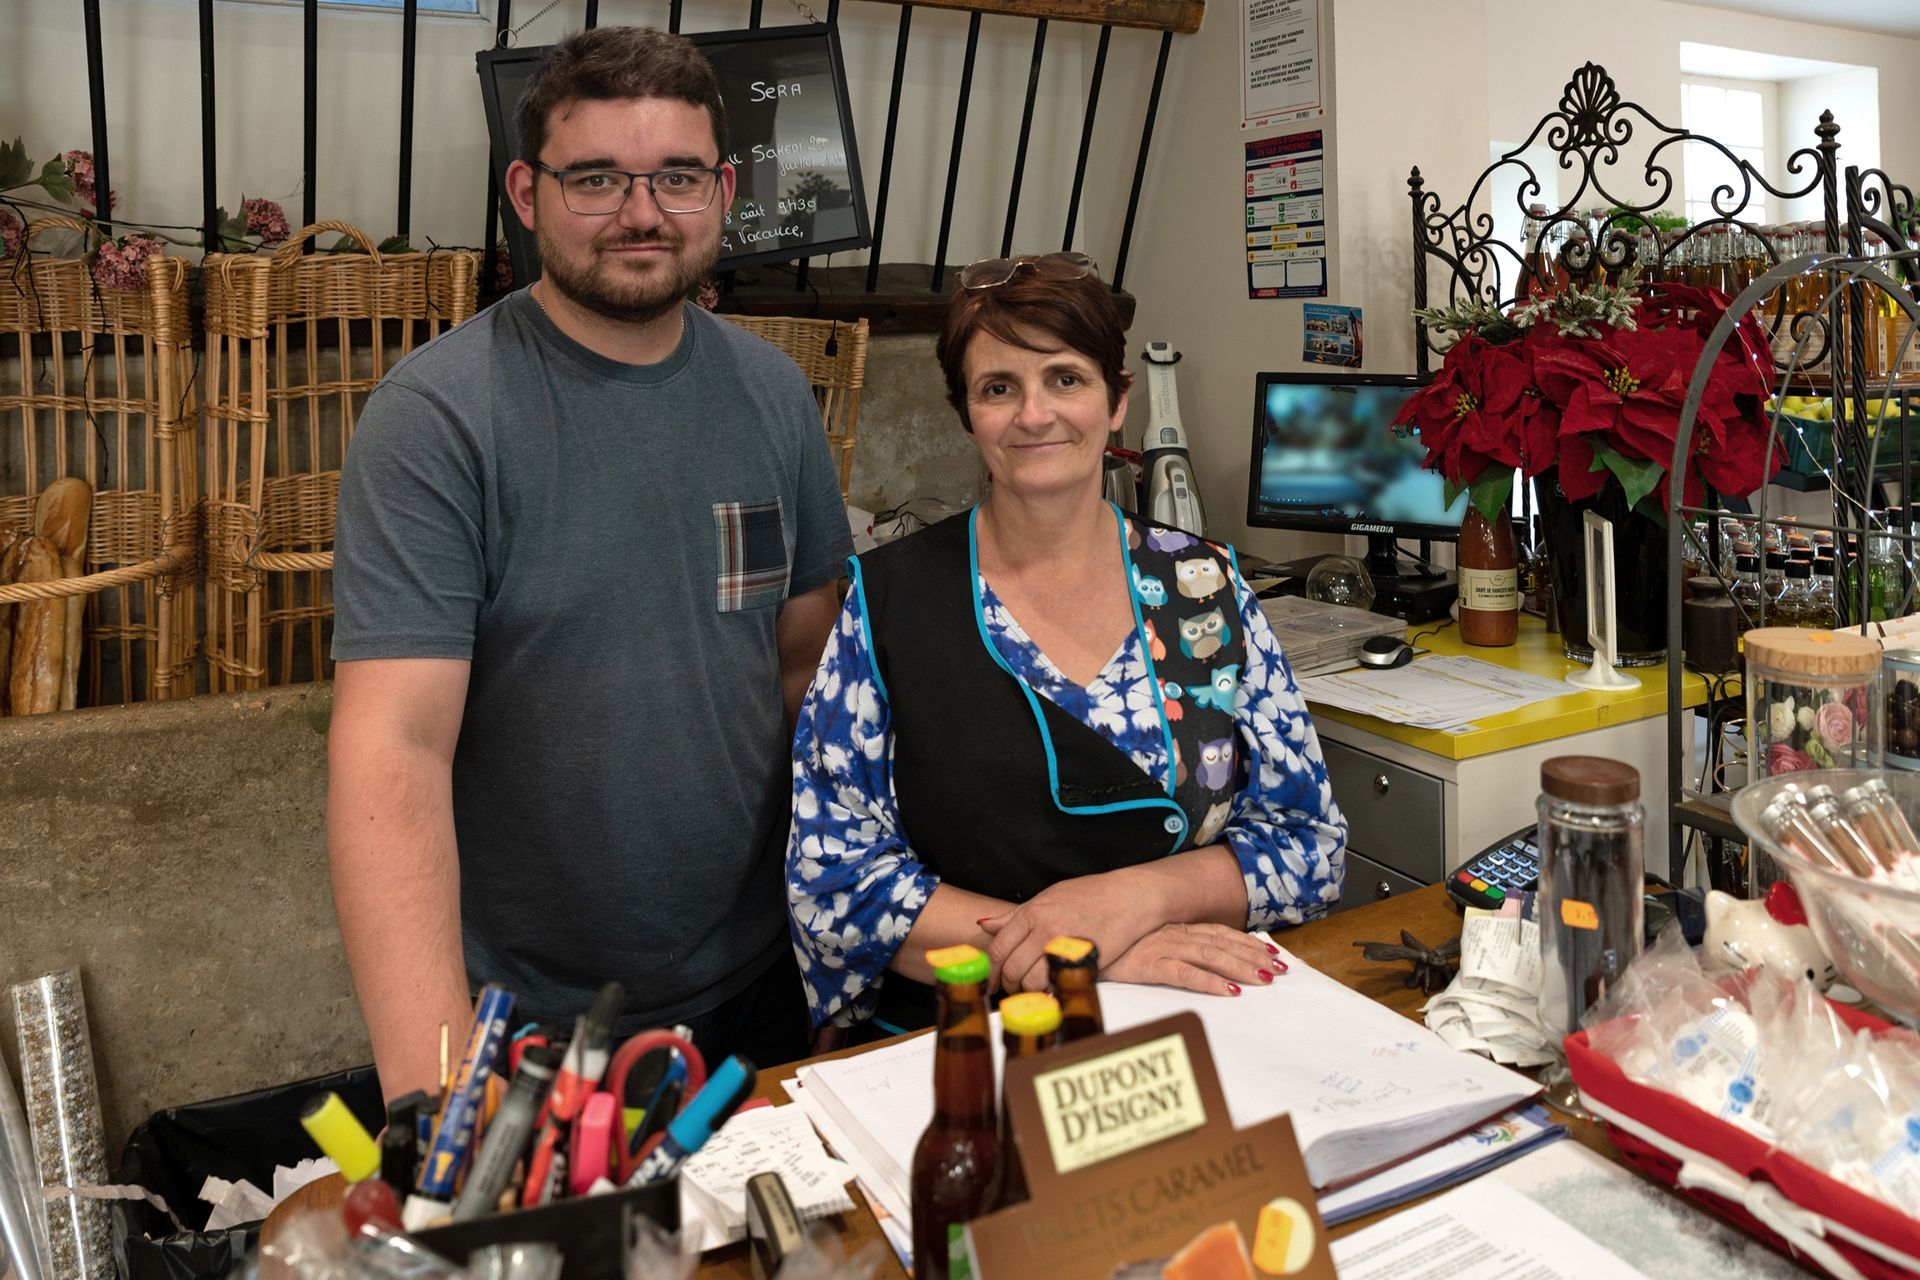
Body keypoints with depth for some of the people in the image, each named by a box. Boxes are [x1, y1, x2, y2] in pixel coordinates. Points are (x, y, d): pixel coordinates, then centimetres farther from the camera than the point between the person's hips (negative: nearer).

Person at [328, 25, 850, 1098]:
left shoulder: (773, 394, -2)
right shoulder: (437, 417, -18)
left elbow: (809, 662, 3)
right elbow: (393, 749, -25)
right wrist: (436, 1085, -33)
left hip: (754, 976, 4)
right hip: (524, 1022, -4)